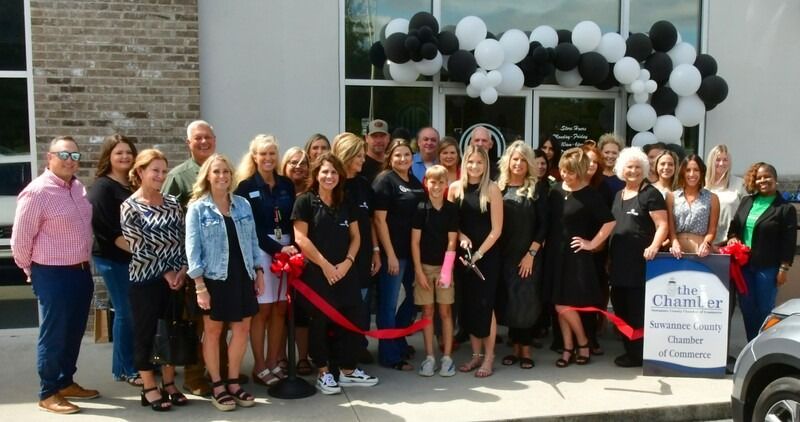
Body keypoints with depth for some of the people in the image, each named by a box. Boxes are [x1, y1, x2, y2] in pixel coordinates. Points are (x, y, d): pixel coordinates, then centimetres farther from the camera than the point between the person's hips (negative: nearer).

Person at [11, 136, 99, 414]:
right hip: (53, 275, -7)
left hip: (81, 271, 8)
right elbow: (20, 239, -12)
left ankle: (66, 382, 32)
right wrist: (31, 271, -1)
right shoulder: (37, 192, -16)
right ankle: (48, 394, 17)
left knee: (74, 333, 17)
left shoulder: (78, 187, 8)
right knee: (53, 335, 3)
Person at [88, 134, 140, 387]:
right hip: (114, 259, -6)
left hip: (137, 258, 6)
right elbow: (109, 229, -16)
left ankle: (138, 362, 22)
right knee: (126, 313, -1)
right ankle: (126, 370, 10)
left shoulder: (134, 185, 12)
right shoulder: (102, 187, -8)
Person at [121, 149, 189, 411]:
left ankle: (169, 383, 24)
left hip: (175, 277, 5)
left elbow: (183, 238, 7)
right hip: (146, 279, -5)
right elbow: (139, 247, -10)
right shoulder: (130, 207, -6)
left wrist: (182, 269, -7)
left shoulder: (172, 203, 8)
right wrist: (165, 272, -11)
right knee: (145, 332, 5)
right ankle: (149, 388, 17)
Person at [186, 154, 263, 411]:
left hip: (242, 276, 4)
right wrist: (200, 286, -14)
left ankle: (233, 382, 23)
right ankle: (217, 386, 19)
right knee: (213, 331, 8)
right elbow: (192, 248, -9)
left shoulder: (243, 204, 7)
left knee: (242, 328, 9)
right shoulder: (197, 208, -5)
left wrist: (259, 271, 7)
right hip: (214, 278, -4)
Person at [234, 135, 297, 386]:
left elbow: (293, 221, 9)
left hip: (287, 249, 4)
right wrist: (278, 249, -15)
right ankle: (259, 366, 10)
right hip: (259, 251, -4)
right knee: (262, 309, 0)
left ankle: (273, 362, 17)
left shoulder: (286, 185, 12)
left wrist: (294, 247, -9)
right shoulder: (246, 187, -1)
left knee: (280, 309, 6)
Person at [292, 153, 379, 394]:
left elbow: (355, 236, 11)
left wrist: (348, 261, -6)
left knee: (350, 319, 7)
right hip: (316, 273, -5)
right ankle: (323, 373, 16)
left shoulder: (346, 204, 12)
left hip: (345, 272, 5)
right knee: (319, 322, 3)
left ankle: (348, 371, 21)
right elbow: (301, 238, -11)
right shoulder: (305, 201, -4)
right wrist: (325, 265, -13)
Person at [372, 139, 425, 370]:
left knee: (414, 297, 17)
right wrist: (390, 254, -16)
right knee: (389, 303, 2)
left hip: (413, 250, 8)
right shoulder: (384, 180, -8)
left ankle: (399, 341, 35)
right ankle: (390, 355, 12)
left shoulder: (416, 183, 13)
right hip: (393, 252, -8)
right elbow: (379, 220, -13)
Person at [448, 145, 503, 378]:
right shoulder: (455, 187, 3)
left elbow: (496, 229, -9)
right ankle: (476, 354, 21)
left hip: (487, 255, -4)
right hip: (463, 254, 4)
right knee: (468, 305, 8)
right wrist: (461, 236, -9)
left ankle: (489, 357, 10)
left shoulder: (492, 189, -7)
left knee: (485, 305, -2)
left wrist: (479, 253, -12)